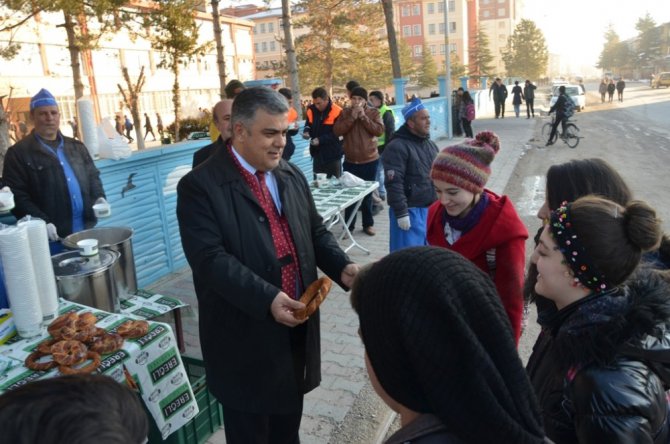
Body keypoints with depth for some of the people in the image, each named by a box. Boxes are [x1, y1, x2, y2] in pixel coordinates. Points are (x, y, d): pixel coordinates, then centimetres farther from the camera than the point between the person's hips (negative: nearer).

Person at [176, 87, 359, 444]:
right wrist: (267, 299, -33)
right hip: (245, 337, -6)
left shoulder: (291, 175, 6)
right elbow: (211, 260, -24)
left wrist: (341, 267, -8)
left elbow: (316, 232, 11)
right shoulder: (200, 186, -15)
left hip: (296, 327, 6)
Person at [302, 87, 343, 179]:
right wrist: (306, 132, -8)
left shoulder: (337, 112, -14)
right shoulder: (311, 110, 1)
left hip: (333, 155, -5)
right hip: (317, 154, 5)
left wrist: (320, 140, -23)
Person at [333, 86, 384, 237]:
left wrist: (364, 117, -18)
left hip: (370, 160, 0)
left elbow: (379, 131, -14)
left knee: (367, 193, 9)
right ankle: (348, 225, 15)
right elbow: (336, 131, -10)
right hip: (350, 161, 1)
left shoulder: (374, 112, 0)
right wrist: (352, 117, -16)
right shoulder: (345, 113, 2)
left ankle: (368, 224, 21)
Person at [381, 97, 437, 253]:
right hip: (410, 211, -8)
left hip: (432, 210, 8)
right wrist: (401, 213, -21)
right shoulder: (397, 147, -13)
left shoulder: (431, 145, 14)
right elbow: (394, 184, -19)